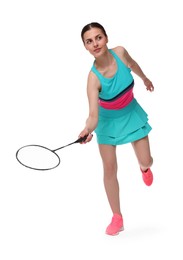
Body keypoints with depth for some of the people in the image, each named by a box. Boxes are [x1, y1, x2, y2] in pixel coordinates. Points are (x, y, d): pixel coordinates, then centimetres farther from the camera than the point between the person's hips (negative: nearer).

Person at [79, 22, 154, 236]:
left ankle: (143, 167, 42)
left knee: (146, 162, 1)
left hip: (131, 114, 3)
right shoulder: (94, 78, -32)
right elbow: (94, 115, -39)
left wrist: (145, 78, 22)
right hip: (108, 120, -2)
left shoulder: (120, 52, -23)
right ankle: (117, 218, 13)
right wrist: (88, 129, -60)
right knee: (109, 168, -3)